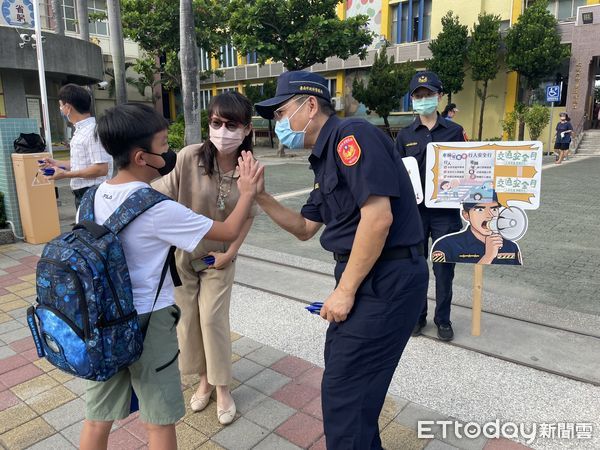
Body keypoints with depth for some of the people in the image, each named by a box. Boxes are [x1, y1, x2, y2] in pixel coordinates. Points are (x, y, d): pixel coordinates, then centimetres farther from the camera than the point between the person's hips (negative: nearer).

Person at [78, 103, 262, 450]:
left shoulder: (95, 197, -3)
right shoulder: (159, 210, -22)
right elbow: (230, 232, -14)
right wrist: (248, 191, -2)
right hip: (148, 323, -6)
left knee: (99, 418, 20)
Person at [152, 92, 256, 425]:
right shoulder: (190, 157, -23)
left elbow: (248, 215, -2)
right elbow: (162, 198, -16)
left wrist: (231, 252, -5)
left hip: (220, 255, 0)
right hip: (182, 250, 0)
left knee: (213, 319, 2)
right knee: (188, 317, 11)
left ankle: (222, 387, 23)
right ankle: (204, 379, 33)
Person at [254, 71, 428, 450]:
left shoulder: (350, 135, -15)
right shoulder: (326, 158, 15)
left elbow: (378, 217, -25)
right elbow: (304, 229, 19)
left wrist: (344, 290, -18)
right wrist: (260, 196, 7)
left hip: (386, 279, -10)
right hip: (366, 276, 10)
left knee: (343, 390, 1)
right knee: (341, 369, 24)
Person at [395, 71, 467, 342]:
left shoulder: (454, 131, 3)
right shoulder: (405, 135, 6)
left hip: (445, 210, -1)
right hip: (414, 210, 1)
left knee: (444, 268, 7)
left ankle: (443, 319, 24)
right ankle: (417, 316, 27)